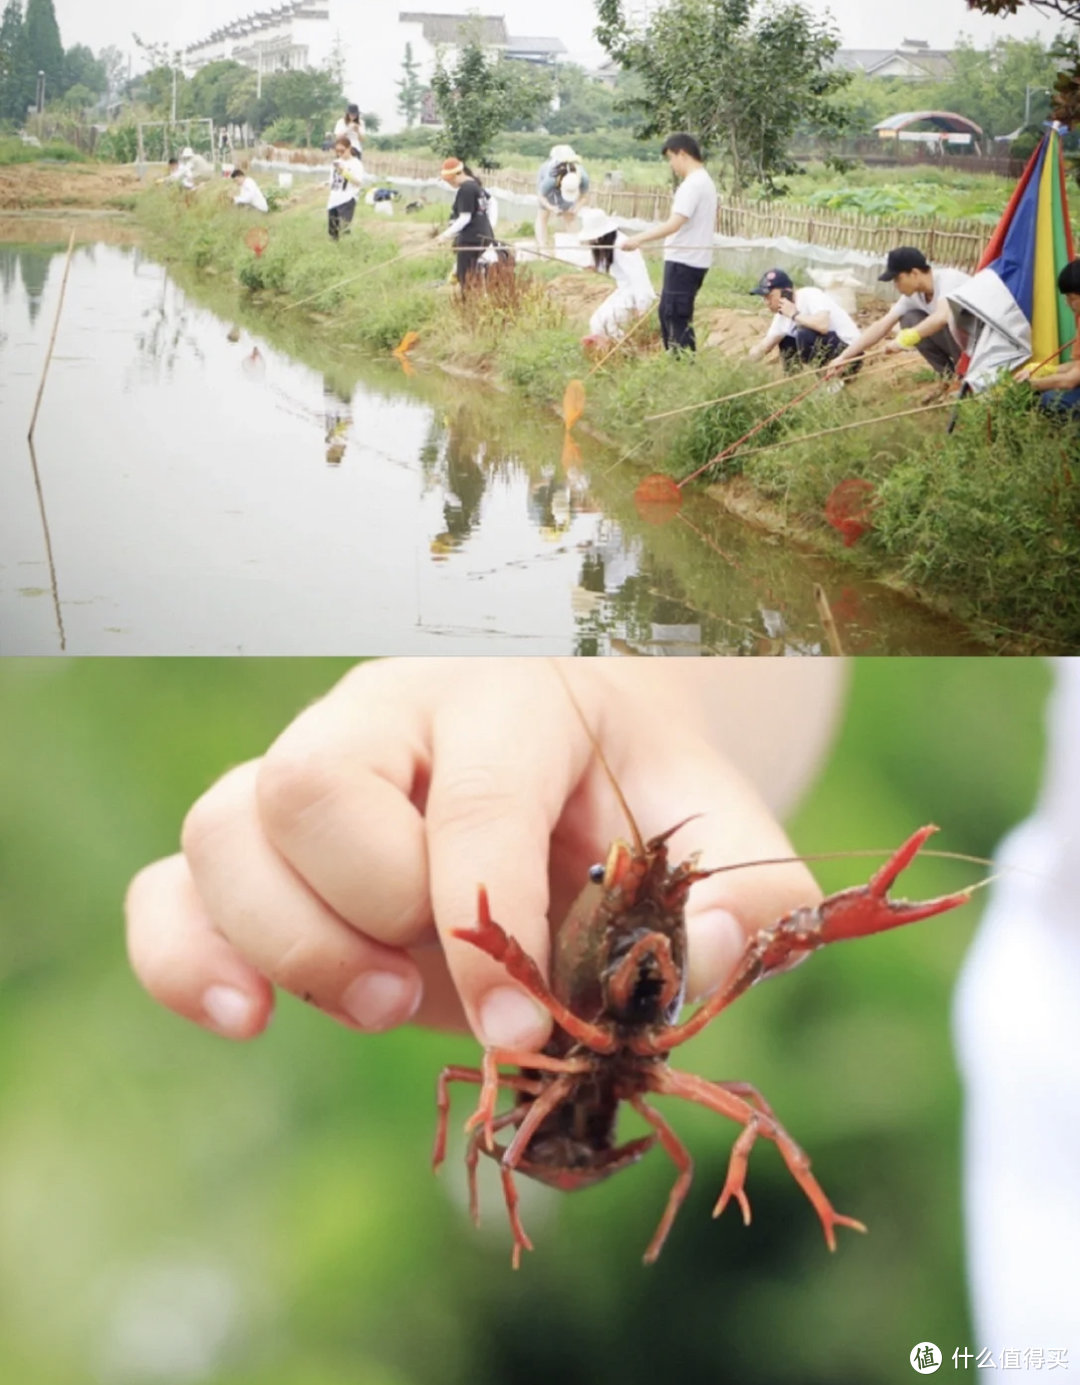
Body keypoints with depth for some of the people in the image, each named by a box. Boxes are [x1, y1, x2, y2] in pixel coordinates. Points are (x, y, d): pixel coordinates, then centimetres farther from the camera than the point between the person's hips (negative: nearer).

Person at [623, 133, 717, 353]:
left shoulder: (692, 184, -16)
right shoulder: (706, 182, 15)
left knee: (677, 318, -6)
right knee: (668, 313, 18)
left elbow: (675, 224, -26)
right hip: (696, 260, 10)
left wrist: (640, 238, -29)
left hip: (683, 261, -10)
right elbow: (712, 224, 23)